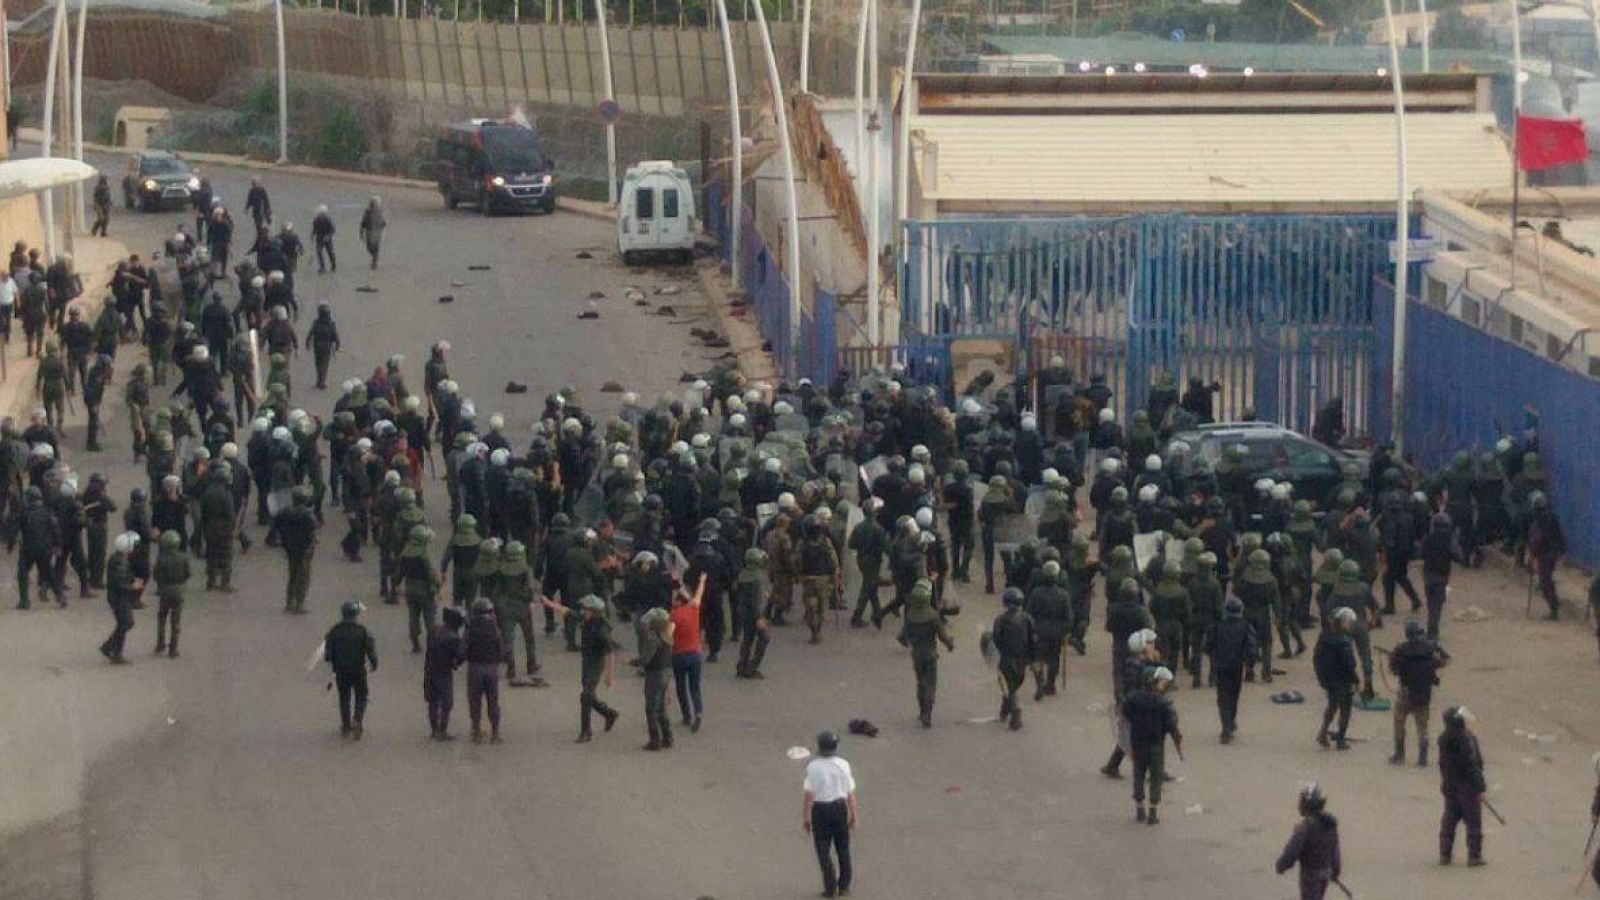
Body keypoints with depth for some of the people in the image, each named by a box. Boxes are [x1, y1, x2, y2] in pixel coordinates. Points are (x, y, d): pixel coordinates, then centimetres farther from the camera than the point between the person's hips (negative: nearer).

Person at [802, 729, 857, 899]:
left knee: (823, 850, 7)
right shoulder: (843, 765, -5)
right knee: (843, 848, 16)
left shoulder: (813, 766, -11)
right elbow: (850, 793, -2)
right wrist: (854, 815, 7)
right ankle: (844, 886, 20)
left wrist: (805, 817, -5)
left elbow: (808, 795, -13)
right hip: (840, 807, 2)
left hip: (819, 810, -2)